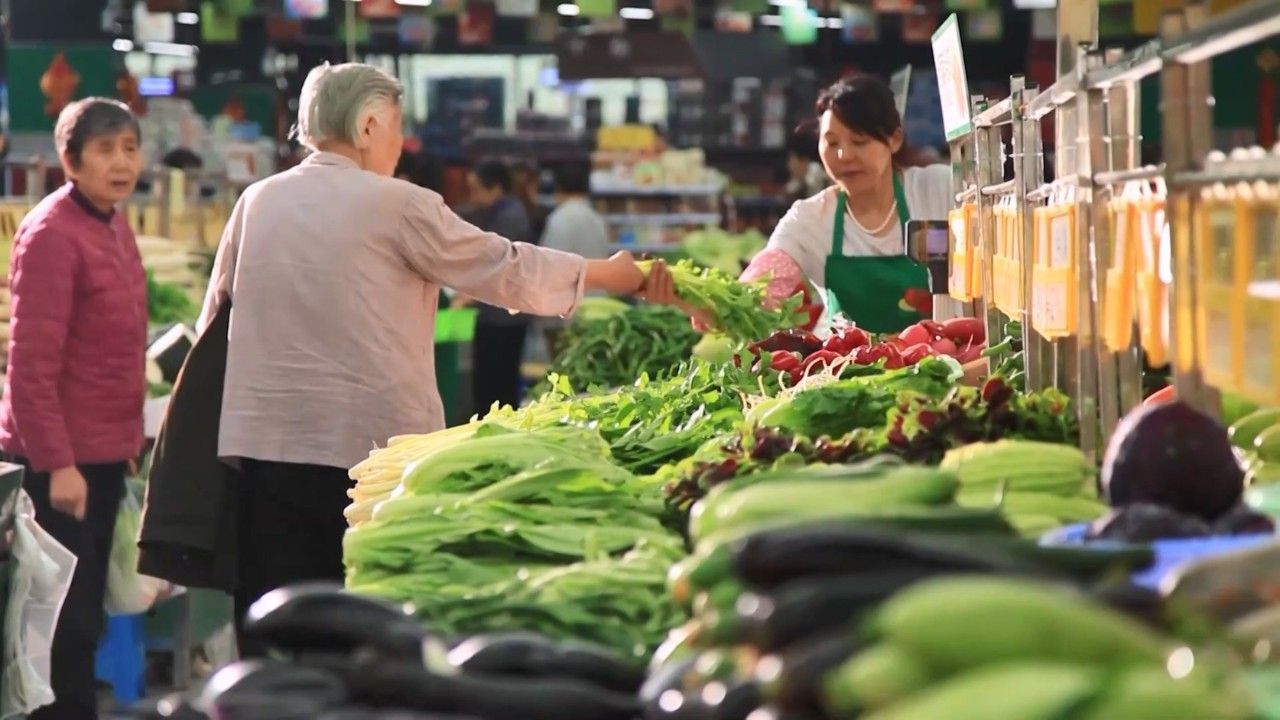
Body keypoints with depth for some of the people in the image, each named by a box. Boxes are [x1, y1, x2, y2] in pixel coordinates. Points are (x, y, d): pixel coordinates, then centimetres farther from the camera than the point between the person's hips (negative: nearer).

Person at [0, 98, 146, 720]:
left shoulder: (112, 227, 10)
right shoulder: (52, 234, -16)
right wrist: (57, 463, -21)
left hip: (103, 457, 9)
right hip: (59, 461, -9)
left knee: (82, 621, 15)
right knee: (67, 624, -6)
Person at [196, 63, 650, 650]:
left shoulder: (257, 202, 8)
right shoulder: (397, 206, -6)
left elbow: (216, 315, 17)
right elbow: (504, 269, 1)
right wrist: (609, 275, 15)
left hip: (264, 443, 4)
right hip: (369, 444, -4)